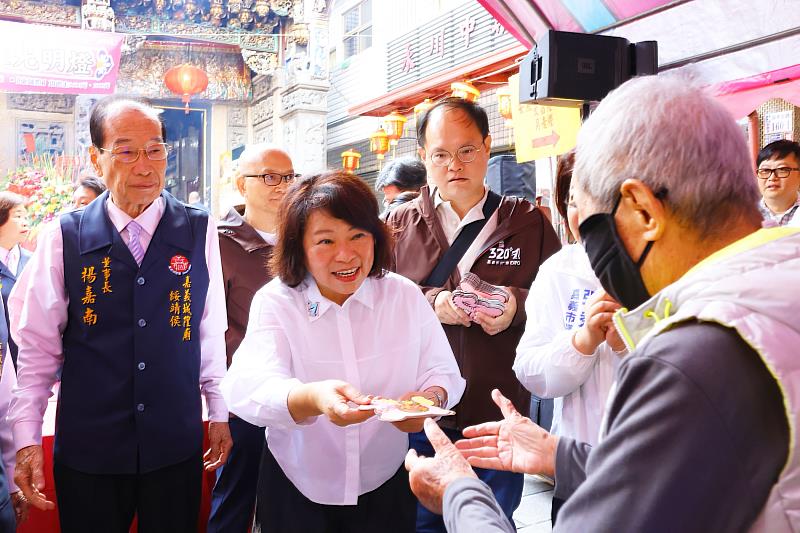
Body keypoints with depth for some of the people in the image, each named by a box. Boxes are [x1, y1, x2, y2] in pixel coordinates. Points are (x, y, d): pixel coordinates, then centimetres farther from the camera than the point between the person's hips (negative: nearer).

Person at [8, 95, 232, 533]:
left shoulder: (199, 233, -4)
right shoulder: (63, 238, -6)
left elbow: (211, 331, 2)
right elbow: (37, 345, -2)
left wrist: (219, 413, 7)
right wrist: (27, 439, -3)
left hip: (176, 446, 1)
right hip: (87, 448, 0)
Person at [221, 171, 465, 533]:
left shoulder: (406, 296, -5)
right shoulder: (274, 301, -13)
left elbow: (443, 372, -5)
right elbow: (247, 389, -27)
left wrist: (430, 398, -29)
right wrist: (312, 399, -48)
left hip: (385, 485, 2)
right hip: (296, 490, -1)